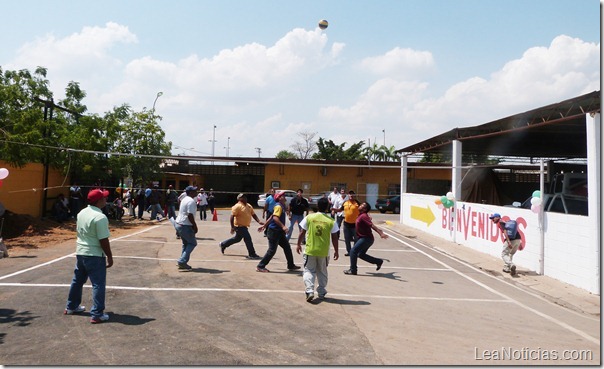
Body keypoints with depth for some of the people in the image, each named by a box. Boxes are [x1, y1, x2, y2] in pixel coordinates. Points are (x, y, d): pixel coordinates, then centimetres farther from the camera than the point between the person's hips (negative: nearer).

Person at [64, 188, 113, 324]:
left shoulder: (81, 213, 5)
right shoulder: (100, 217, -21)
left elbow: (80, 232, 15)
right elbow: (104, 240, -20)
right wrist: (109, 256, -11)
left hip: (80, 253, 9)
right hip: (95, 255, -9)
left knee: (77, 280, 22)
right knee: (98, 284, -1)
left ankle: (71, 307, 37)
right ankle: (97, 315, 1)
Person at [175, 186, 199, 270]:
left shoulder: (185, 199, 14)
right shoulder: (191, 201, -17)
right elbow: (190, 215, -23)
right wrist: (195, 226, -16)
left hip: (178, 224, 10)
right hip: (185, 226, -10)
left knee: (186, 243, 18)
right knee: (192, 243, 2)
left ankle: (182, 263, 17)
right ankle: (182, 261, -5)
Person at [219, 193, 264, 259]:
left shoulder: (249, 206, 9)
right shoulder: (237, 206, -15)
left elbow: (253, 215, 11)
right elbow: (232, 216, -18)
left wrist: (259, 221, -4)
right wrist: (232, 227, -22)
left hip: (244, 226, 9)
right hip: (239, 226, -9)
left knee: (237, 239, 23)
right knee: (248, 239, -9)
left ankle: (223, 244, 41)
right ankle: (252, 254, 1)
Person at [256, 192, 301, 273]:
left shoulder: (282, 206, 15)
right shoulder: (278, 206, -14)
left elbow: (272, 217, 21)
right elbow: (275, 217, -29)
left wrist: (264, 226, 27)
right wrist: (283, 226, -36)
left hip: (279, 232, 10)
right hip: (274, 231, -10)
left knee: (287, 247, 14)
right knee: (272, 250, -6)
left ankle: (291, 265, 25)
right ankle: (260, 266, 2)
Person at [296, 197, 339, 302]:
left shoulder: (309, 217, -5)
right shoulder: (331, 221, -5)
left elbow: (302, 233, 0)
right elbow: (334, 238, -1)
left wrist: (299, 244, 14)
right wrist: (336, 251, 10)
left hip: (310, 250, -1)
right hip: (324, 252, 1)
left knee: (309, 271, 8)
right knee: (322, 272, 18)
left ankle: (309, 290, -10)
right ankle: (321, 293, 25)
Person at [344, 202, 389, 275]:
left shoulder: (363, 216, -18)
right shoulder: (361, 215, 11)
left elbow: (372, 225, -28)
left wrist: (381, 233, -36)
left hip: (366, 238, -10)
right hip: (365, 238, 10)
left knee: (353, 251, -8)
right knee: (361, 254, 17)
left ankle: (353, 270, -2)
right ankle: (379, 261, 24)